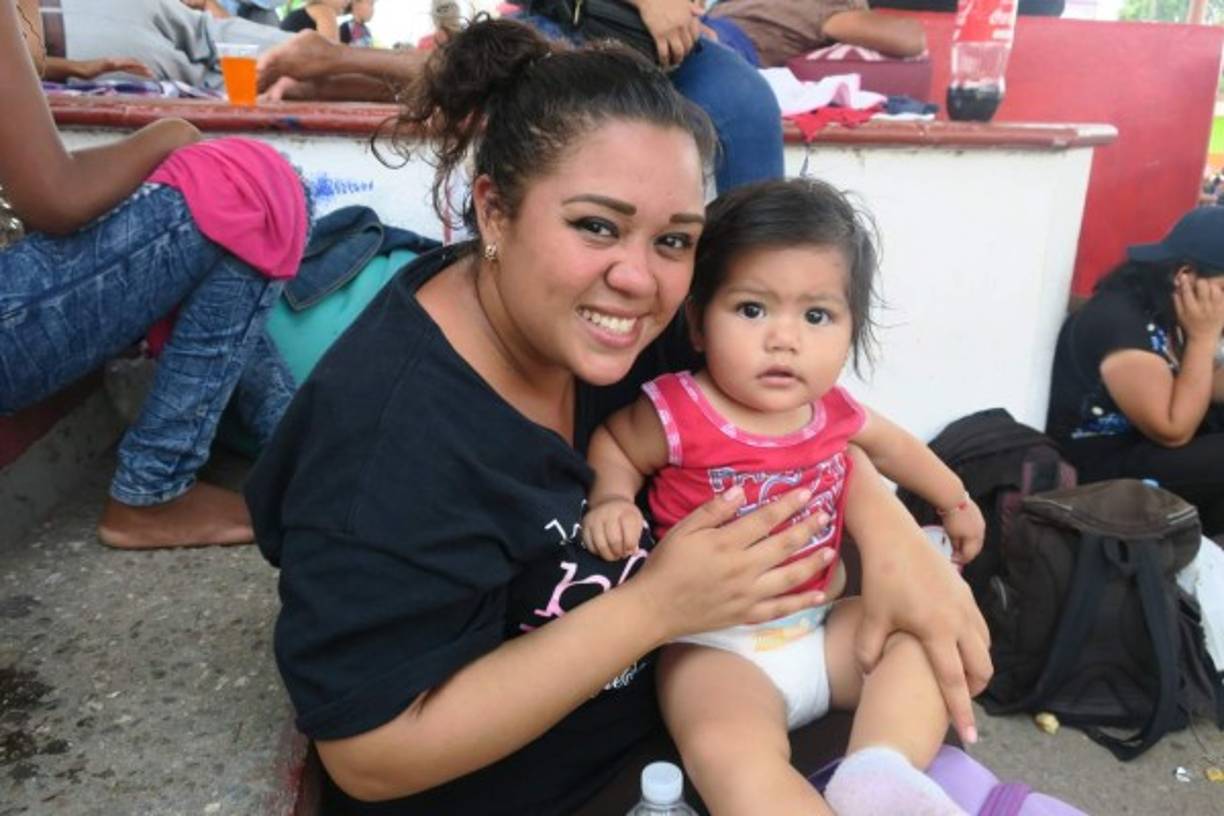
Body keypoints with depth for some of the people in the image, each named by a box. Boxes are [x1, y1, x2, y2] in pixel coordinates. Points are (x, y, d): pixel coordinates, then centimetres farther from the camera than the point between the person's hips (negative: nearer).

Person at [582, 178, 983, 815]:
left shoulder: (830, 409, -1)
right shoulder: (678, 413, -18)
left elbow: (888, 445, 22)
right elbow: (610, 444, 3)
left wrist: (953, 500, 35)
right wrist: (611, 500, -18)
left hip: (823, 625, 7)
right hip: (716, 642, -6)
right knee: (730, 753, -32)